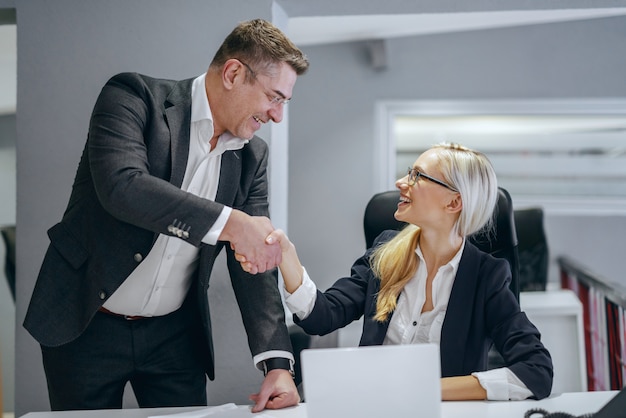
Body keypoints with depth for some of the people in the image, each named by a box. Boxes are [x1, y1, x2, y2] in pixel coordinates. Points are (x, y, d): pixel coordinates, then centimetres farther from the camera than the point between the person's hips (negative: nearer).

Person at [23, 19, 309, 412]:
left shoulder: (252, 156, 2)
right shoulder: (134, 96, -13)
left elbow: (256, 263, 0)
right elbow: (121, 185, -31)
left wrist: (278, 363, -12)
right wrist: (228, 222, -36)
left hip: (175, 335, 4)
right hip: (85, 325, -4)